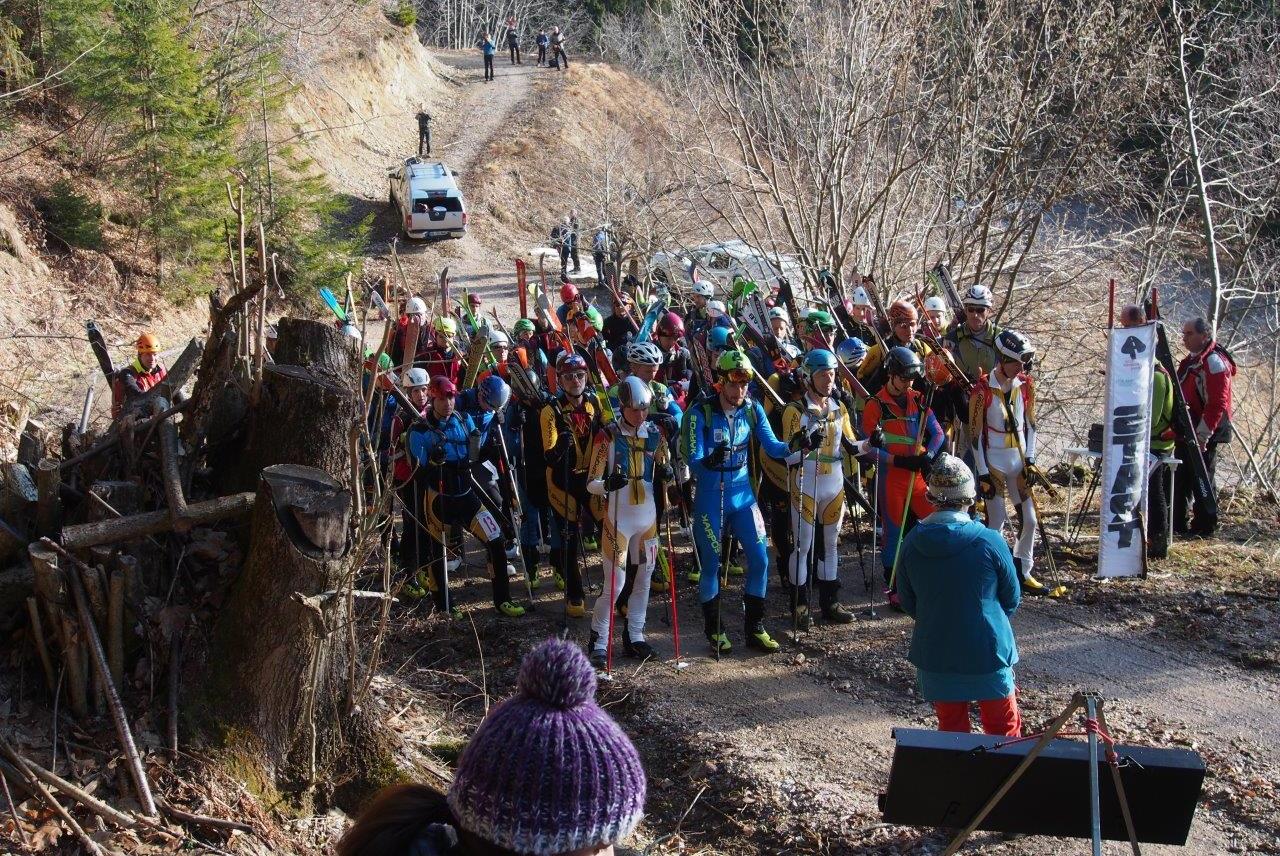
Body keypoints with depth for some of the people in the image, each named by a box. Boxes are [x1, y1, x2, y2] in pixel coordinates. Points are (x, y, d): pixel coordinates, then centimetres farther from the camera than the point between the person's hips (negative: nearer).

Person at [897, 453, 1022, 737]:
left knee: (951, 730, 17)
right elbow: (1012, 600, -2)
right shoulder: (990, 542, -17)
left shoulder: (912, 543, -10)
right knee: (1005, 733, 15)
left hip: (935, 657, 2)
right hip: (988, 654, -2)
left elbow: (907, 602, 3)